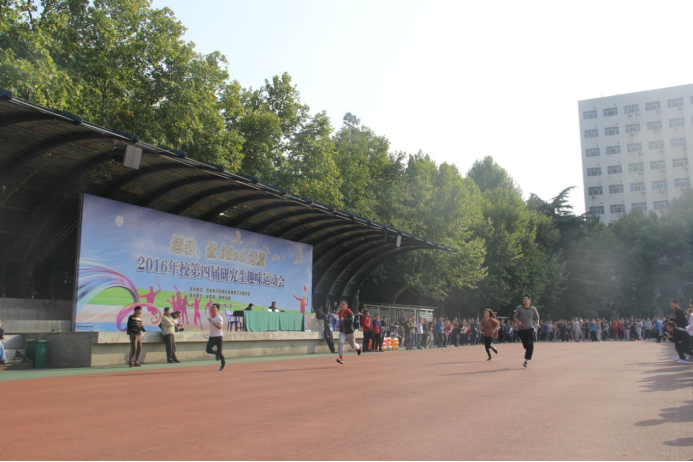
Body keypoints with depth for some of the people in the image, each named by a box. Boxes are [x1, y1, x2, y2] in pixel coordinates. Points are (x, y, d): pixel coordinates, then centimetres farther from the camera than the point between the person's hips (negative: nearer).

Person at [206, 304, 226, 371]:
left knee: (220, 352, -2)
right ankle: (216, 353, 19)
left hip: (219, 337, -5)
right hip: (211, 337, 5)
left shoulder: (219, 318, -12)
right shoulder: (210, 318, 9)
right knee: (208, 350, -15)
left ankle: (223, 364, 22)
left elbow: (220, 327, -26)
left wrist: (212, 321, -30)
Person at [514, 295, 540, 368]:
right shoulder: (519, 308, 3)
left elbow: (537, 318, 18)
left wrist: (538, 324, -1)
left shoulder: (533, 309, 6)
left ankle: (527, 360, -11)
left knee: (530, 345, -13)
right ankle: (530, 352, 37)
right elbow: (515, 318, 2)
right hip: (521, 329, 1)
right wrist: (518, 322, -18)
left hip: (530, 329, -1)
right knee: (525, 345, 5)